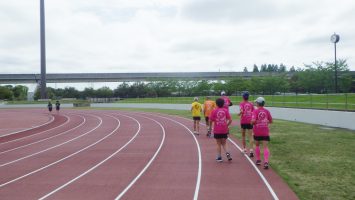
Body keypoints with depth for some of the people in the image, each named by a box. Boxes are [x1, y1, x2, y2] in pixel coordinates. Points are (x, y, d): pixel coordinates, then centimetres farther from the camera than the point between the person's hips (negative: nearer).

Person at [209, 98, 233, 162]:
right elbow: (230, 120, -4)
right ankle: (227, 153, -6)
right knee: (224, 143, 16)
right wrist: (227, 125, 12)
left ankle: (219, 157, 14)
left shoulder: (214, 111, -7)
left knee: (218, 144, 11)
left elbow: (210, 121, -8)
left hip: (217, 131, -2)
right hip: (224, 130, 2)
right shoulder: (225, 110, -1)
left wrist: (210, 126, 11)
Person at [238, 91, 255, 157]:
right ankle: (251, 150, -17)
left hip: (243, 121, -1)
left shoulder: (241, 103, -3)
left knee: (243, 135, 17)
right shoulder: (251, 104, 7)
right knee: (250, 136, -2)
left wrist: (239, 114, -1)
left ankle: (244, 149, 26)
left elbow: (241, 111, -20)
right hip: (250, 121, 1)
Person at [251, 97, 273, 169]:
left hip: (257, 131, -1)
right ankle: (266, 162, -15)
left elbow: (253, 121, -22)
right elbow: (271, 121, 8)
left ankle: (258, 160, 26)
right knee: (265, 147, -1)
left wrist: (252, 123, 0)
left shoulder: (255, 111, -9)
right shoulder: (267, 111, 1)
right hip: (265, 132, 1)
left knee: (257, 145, 19)